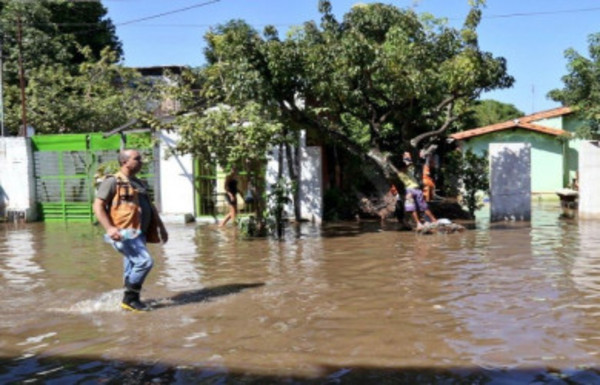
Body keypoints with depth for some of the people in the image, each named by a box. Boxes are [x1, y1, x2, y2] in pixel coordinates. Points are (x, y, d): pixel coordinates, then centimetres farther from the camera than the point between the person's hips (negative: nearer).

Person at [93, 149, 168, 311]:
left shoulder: (139, 184, 20)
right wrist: (109, 228, -23)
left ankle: (131, 301, 19)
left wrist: (161, 227, 20)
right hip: (124, 233, -8)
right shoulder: (113, 182, -5)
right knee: (144, 261, -18)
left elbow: (151, 208, 26)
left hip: (139, 233, 8)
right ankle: (130, 298, -7)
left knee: (132, 268, 11)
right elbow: (98, 206, -10)